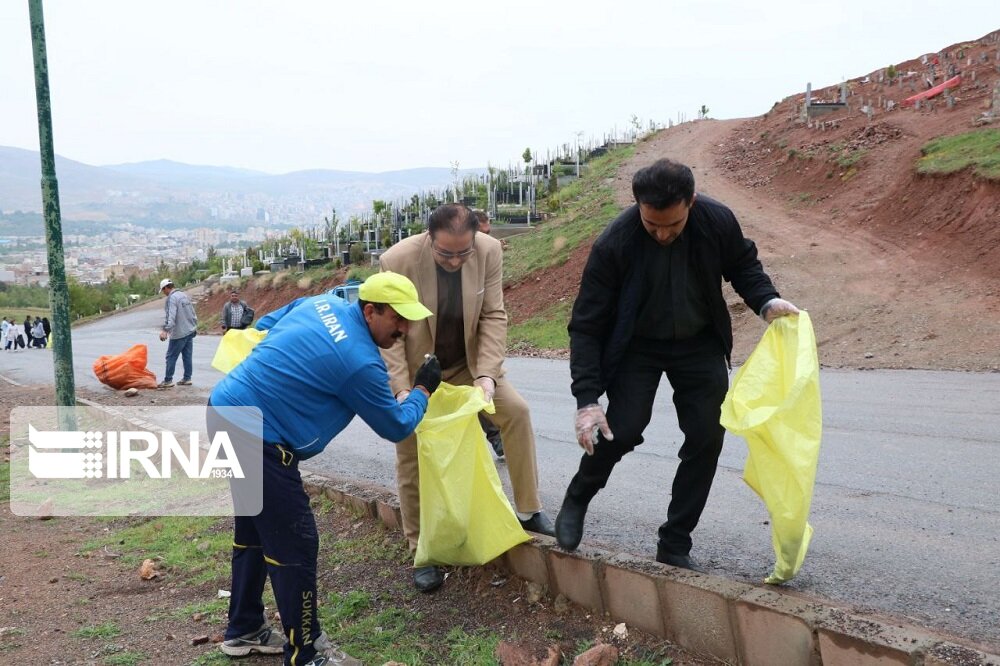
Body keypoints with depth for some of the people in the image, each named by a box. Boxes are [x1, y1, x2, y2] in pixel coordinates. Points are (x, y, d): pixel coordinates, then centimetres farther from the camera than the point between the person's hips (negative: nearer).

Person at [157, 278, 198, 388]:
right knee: (187, 356, 11)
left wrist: (165, 330, -33)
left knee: (171, 357, -2)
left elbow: (170, 316, -27)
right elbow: (193, 313, 18)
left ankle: (168, 380, 1)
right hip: (190, 331, 9)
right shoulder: (184, 295, 13)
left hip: (179, 333, -8)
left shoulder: (171, 298, -14)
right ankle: (187, 379, 15)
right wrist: (194, 325, 28)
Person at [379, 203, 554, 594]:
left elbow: (493, 317, -14)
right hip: (415, 370, -2)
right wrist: (402, 389, -27)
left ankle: (528, 511, 2)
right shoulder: (398, 260, -26)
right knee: (411, 456, 2)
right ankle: (422, 551, 17)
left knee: (515, 410, -14)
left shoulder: (489, 251, -19)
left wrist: (487, 374, -25)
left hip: (466, 363, 2)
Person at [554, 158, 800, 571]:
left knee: (707, 439, -4)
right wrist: (587, 400, -27)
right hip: (637, 346, -3)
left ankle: (674, 547, 11)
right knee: (623, 431, -19)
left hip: (701, 343, 3)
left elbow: (743, 265, 4)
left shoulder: (718, 221, -20)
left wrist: (766, 301, -16)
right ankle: (577, 499, 13)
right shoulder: (613, 245, -27)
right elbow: (586, 327, -21)